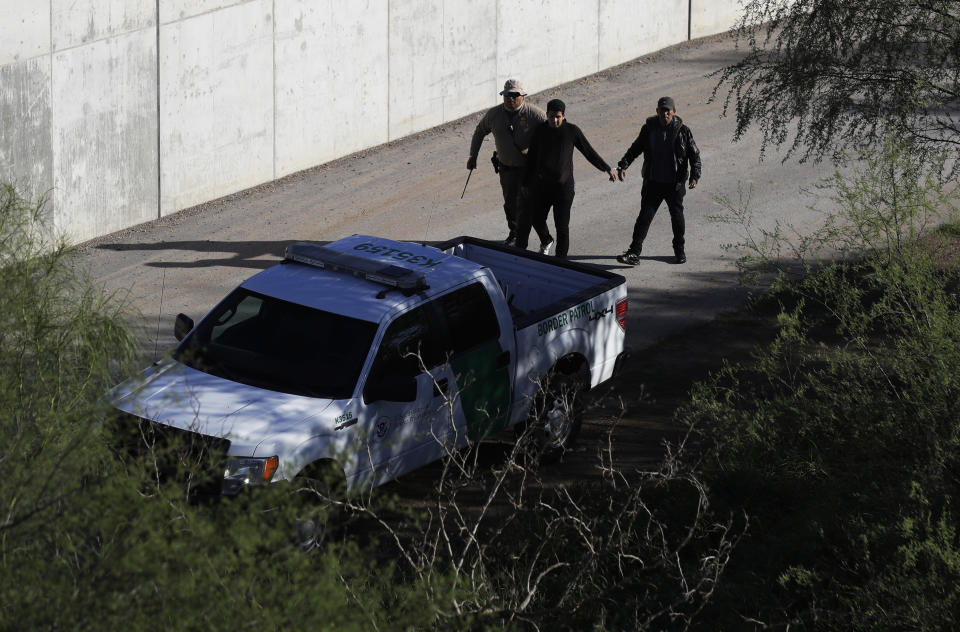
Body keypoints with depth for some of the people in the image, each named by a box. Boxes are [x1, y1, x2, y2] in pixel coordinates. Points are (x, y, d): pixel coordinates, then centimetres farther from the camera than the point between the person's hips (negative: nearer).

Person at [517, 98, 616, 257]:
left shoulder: (572, 131, -5)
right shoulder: (540, 130, 1)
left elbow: (589, 152, 6)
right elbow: (531, 158, 9)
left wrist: (607, 169, 12)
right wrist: (526, 182, 12)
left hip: (563, 186, -3)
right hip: (541, 184, 3)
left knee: (562, 226, -4)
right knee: (537, 220, 11)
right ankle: (546, 241, 43)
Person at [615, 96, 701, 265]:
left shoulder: (683, 131, -5)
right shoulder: (649, 129, -1)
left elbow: (695, 155, 0)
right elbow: (635, 149, 7)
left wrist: (695, 176, -12)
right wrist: (623, 165, -7)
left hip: (675, 184, -1)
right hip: (653, 183, 1)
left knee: (677, 216, 12)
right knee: (645, 216, -5)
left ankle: (679, 250, 30)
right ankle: (634, 253, -8)